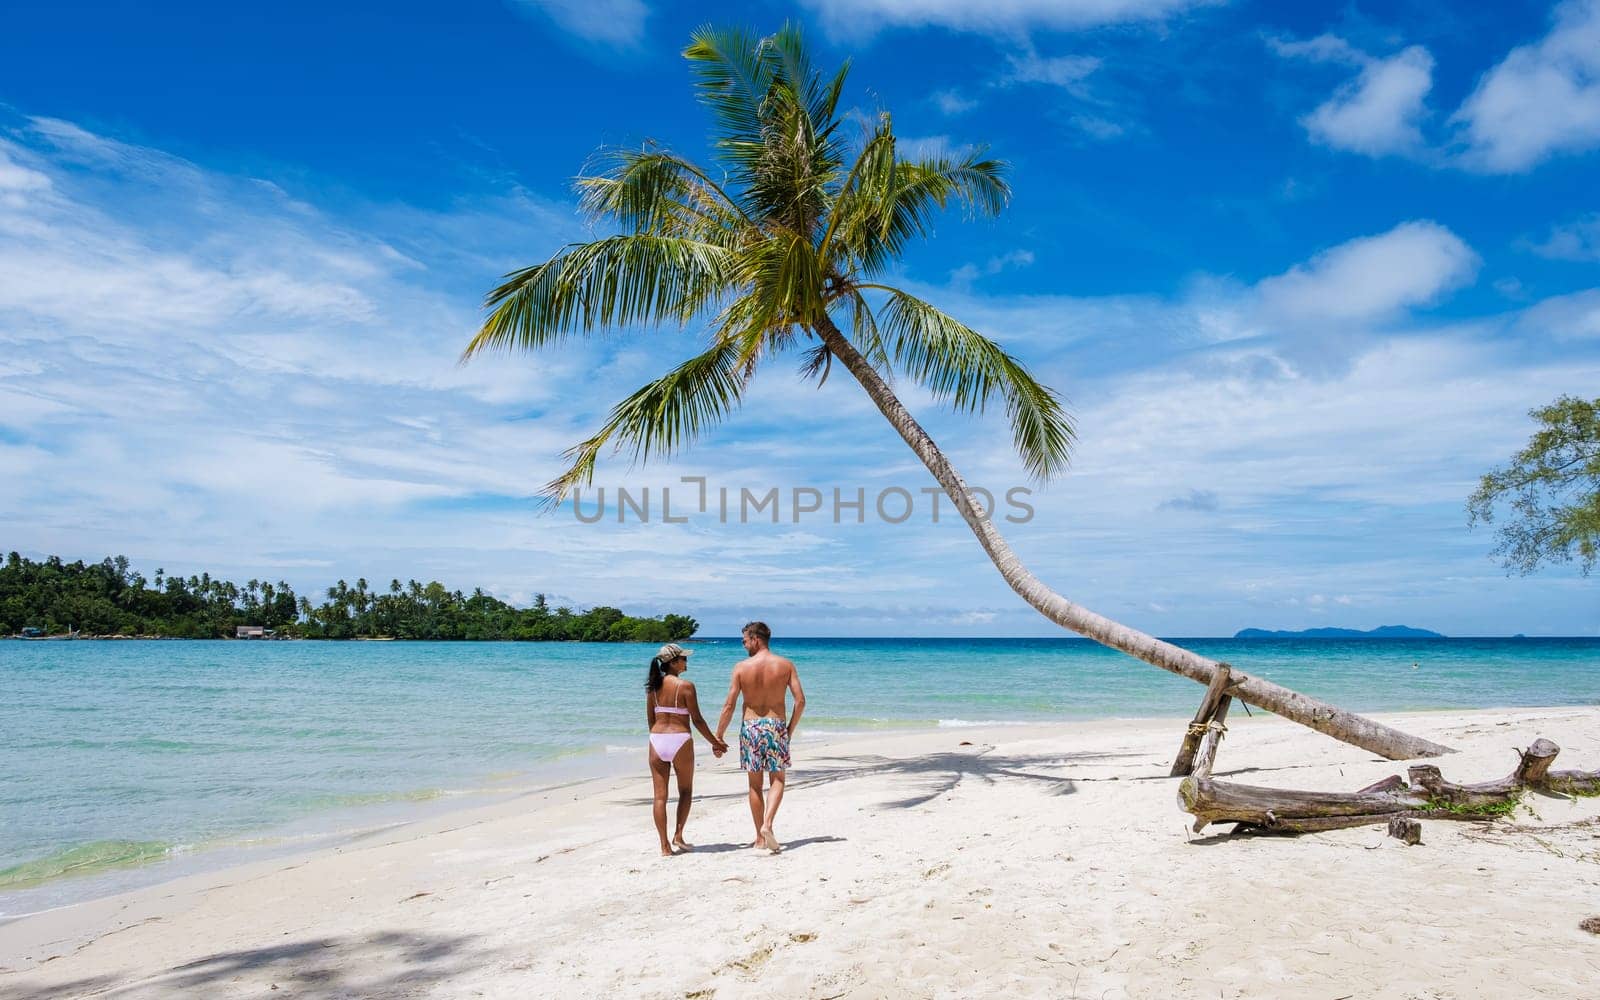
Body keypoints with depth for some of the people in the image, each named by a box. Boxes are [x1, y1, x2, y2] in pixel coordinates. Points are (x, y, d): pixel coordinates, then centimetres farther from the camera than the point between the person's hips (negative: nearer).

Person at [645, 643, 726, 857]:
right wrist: (715, 742, 2)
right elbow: (697, 719, -8)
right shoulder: (685, 686, -10)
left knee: (660, 795, 6)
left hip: (656, 740, 4)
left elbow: (650, 719, 12)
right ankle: (678, 836, 9)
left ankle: (665, 845, 7)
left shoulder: (653, 686, 5)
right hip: (680, 741, -4)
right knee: (685, 791, 17)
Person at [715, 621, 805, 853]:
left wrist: (718, 737, 2)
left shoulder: (741, 667, -5)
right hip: (776, 726, 0)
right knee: (777, 780, 10)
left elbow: (729, 705, -6)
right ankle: (767, 825, -12)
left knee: (755, 784, 11)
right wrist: (790, 729, 8)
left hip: (750, 727, 0)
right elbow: (800, 701, -5)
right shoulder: (786, 665, -1)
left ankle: (760, 838, 15)